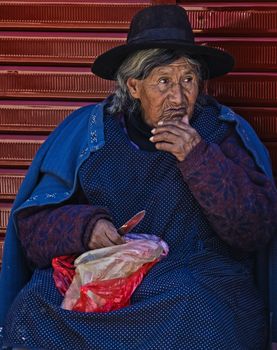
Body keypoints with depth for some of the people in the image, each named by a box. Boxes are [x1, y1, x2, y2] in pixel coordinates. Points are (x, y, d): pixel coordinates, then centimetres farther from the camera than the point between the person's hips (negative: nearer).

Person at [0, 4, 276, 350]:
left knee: (194, 320, -36)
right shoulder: (87, 130, 8)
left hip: (195, 279, -1)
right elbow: (33, 224, 5)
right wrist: (85, 226, -16)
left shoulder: (222, 132, 5)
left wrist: (197, 157, -14)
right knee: (31, 312, -28)